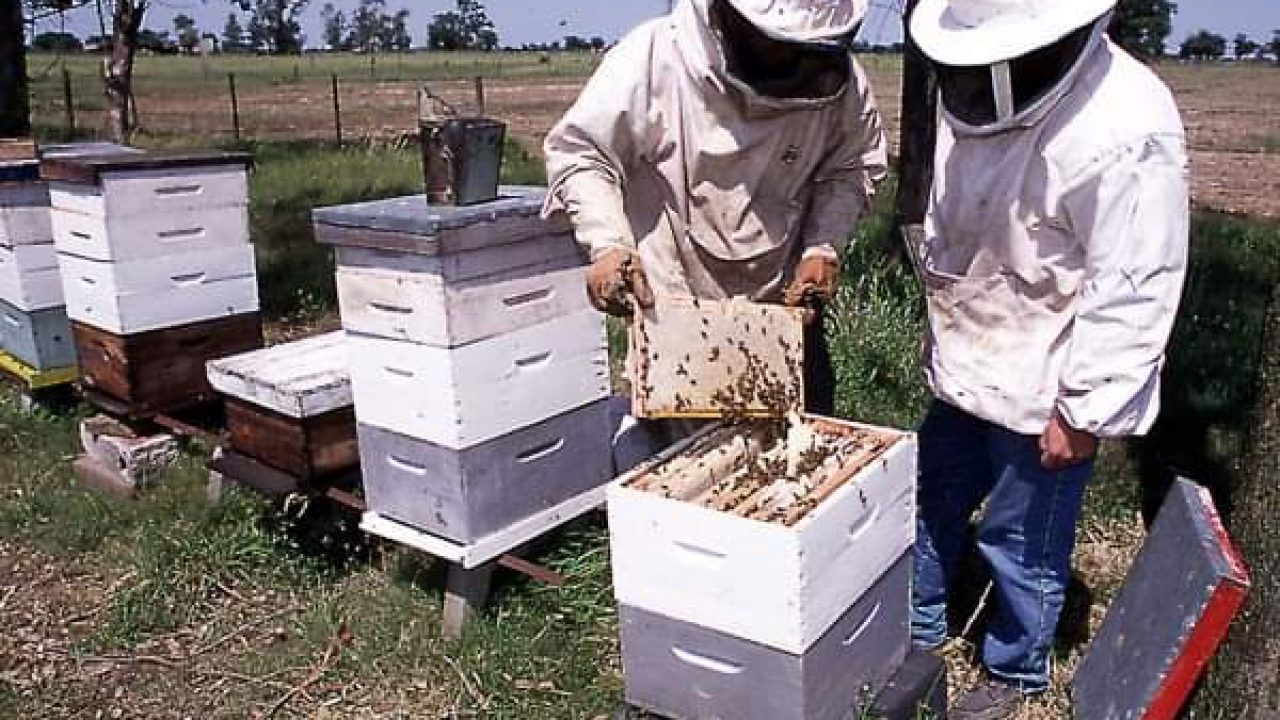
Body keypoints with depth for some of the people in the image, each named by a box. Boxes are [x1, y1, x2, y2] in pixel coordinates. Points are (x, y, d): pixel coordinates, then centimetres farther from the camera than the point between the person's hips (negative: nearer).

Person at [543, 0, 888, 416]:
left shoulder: (838, 80, -9)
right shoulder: (653, 55, -18)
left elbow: (854, 165, 5)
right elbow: (577, 151, -11)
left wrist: (824, 247, -9)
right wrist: (608, 246, -24)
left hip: (786, 308, 3)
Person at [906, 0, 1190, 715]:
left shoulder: (1125, 132, -26)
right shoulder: (981, 94, 0)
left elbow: (1133, 293, -24)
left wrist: (1085, 412, -19)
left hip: (1041, 391, -8)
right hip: (965, 370, 8)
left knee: (1024, 544, 11)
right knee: (933, 502, 22)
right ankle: (920, 628, 46)